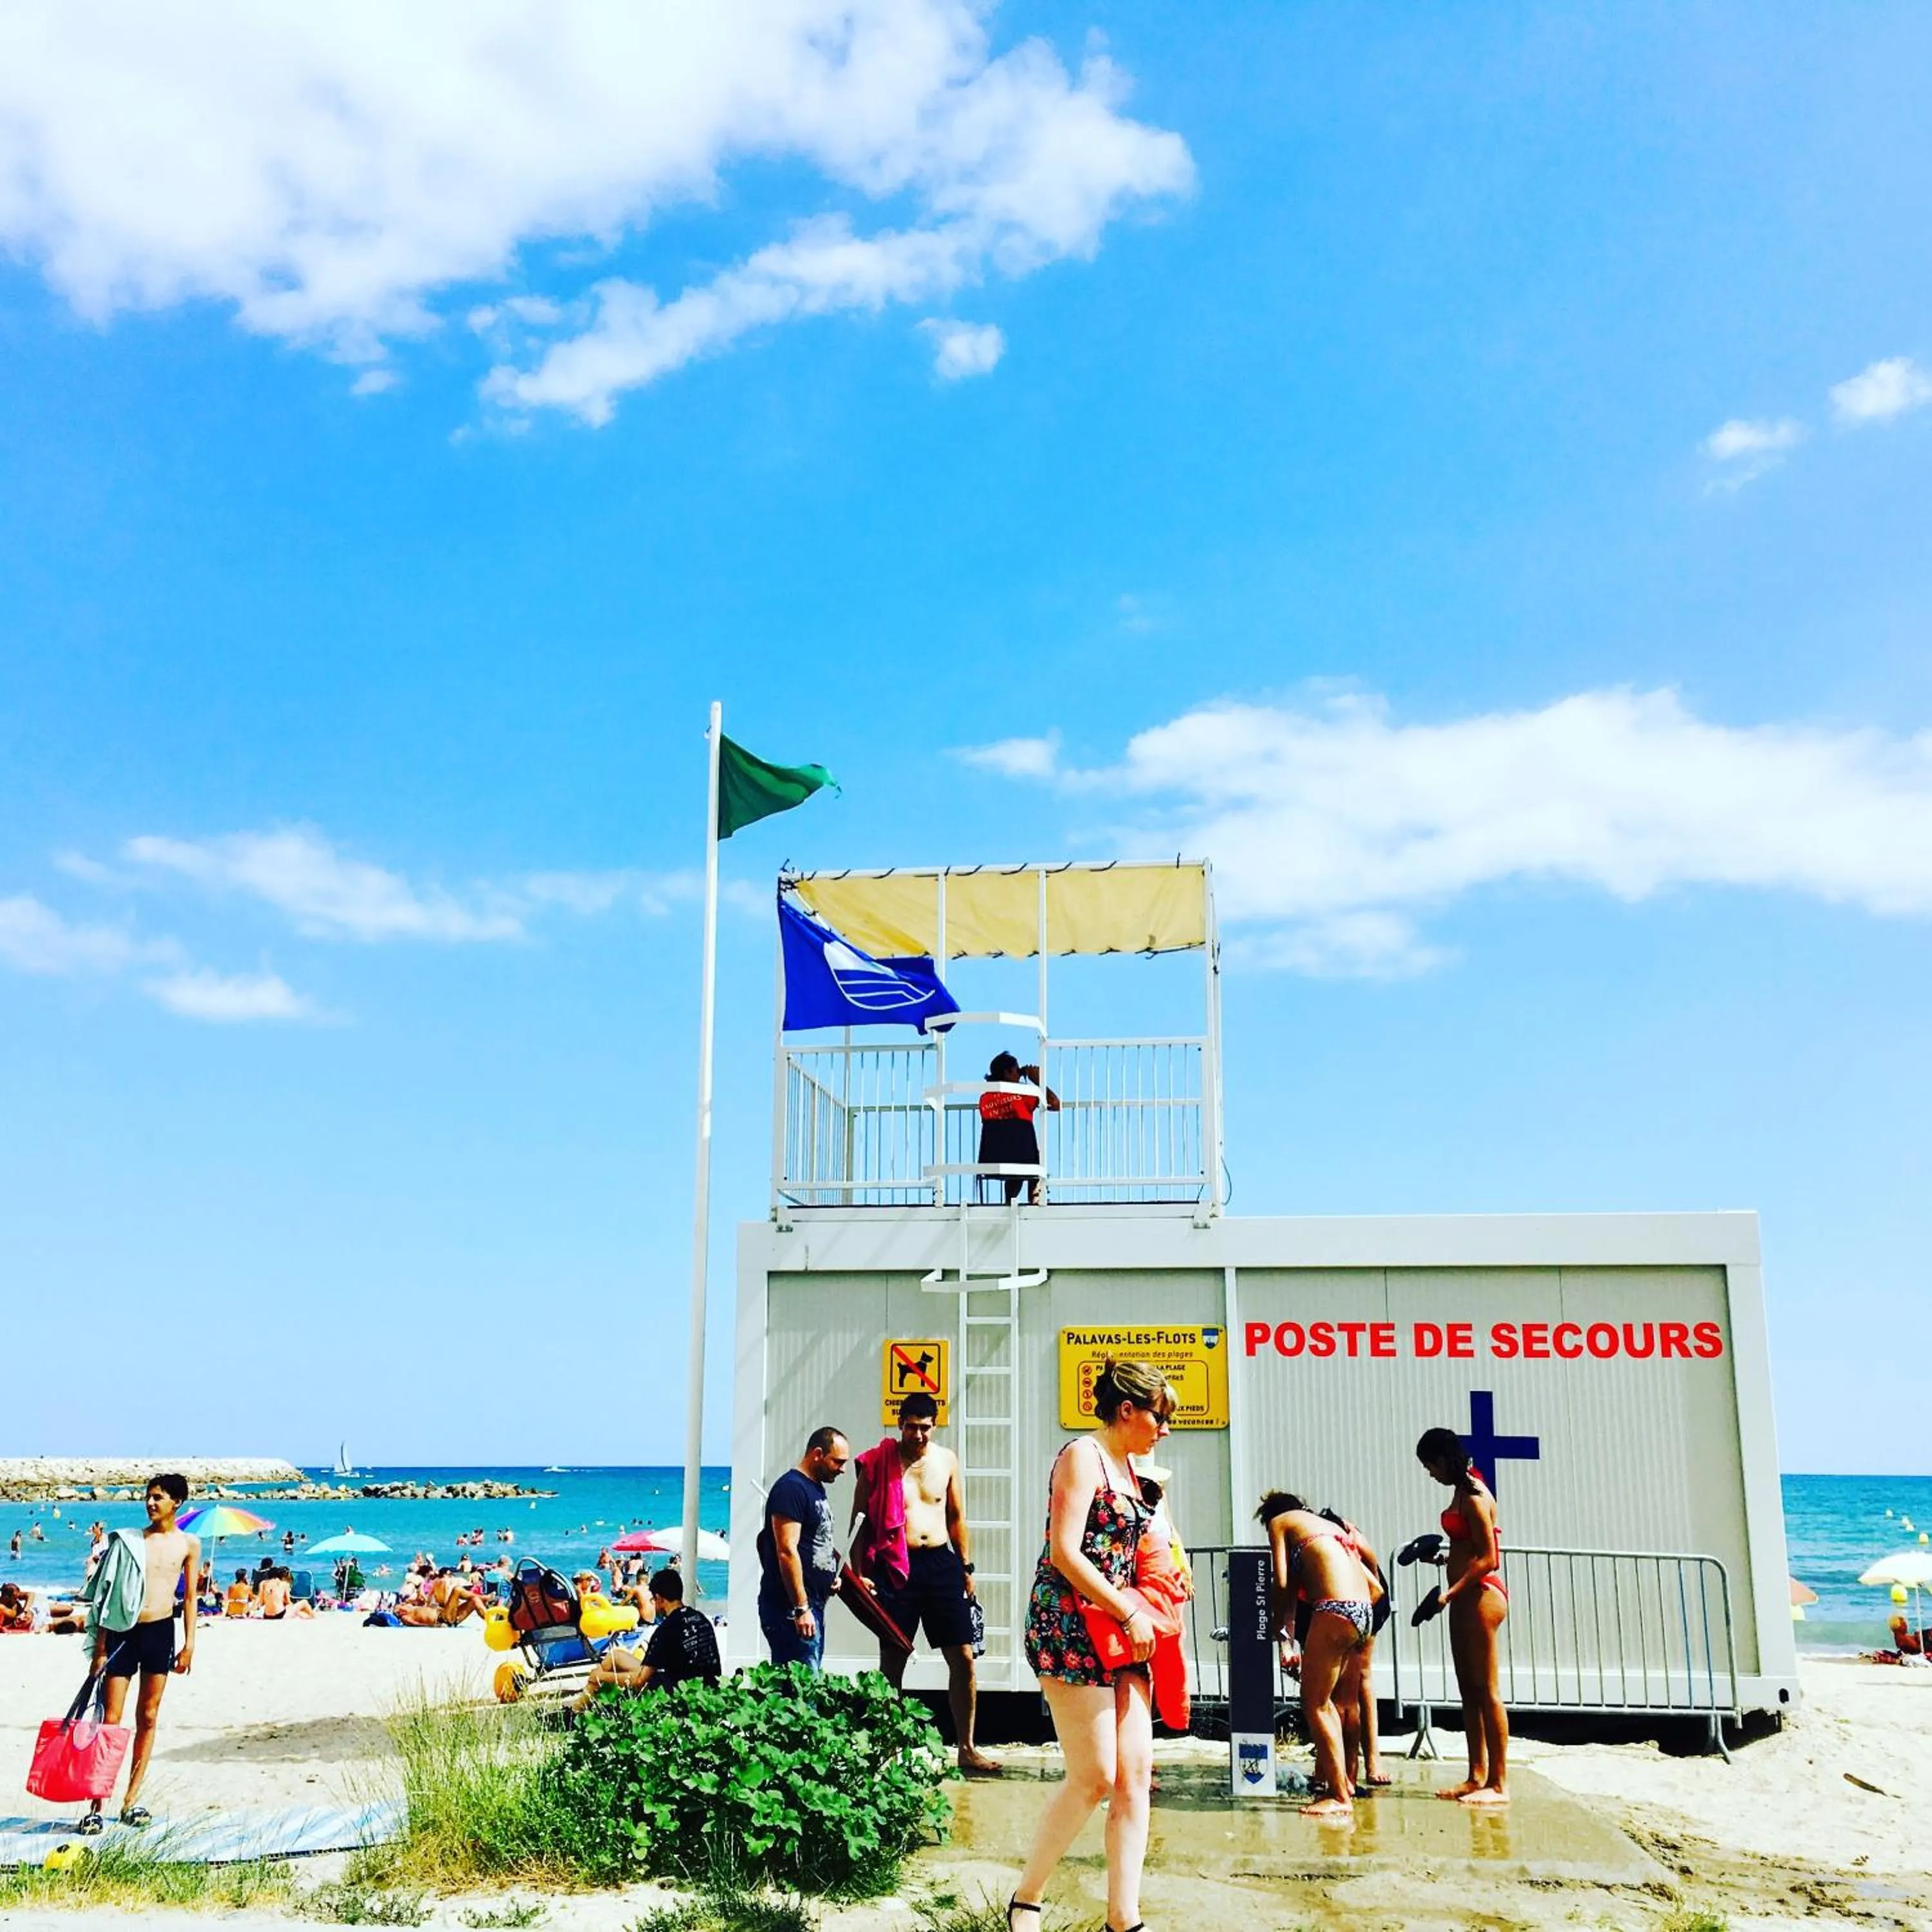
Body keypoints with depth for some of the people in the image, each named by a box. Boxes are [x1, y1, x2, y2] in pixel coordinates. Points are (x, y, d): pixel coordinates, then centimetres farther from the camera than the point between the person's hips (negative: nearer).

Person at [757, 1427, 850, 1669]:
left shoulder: (816, 1488, 16)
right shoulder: (791, 1488, -14)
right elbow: (787, 1552, -21)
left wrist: (834, 1573, 9)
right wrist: (801, 1608, -22)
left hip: (813, 1604, 10)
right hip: (792, 1607, -10)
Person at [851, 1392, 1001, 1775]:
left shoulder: (946, 1460, 8)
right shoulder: (877, 1463, -2)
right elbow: (859, 1522, 0)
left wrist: (966, 1567, 13)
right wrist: (859, 1572, -8)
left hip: (940, 1563, 3)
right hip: (895, 1568, -3)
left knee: (963, 1657, 0)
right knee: (892, 1661, 4)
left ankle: (967, 1749, 10)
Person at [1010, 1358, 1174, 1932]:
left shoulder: (1127, 1466, 17)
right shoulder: (1083, 1457, -9)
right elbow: (1065, 1554, -17)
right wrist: (1130, 1615, -16)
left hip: (1119, 1627, 9)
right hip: (1069, 1626, -9)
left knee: (1135, 1772, 1)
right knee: (1095, 1777, -7)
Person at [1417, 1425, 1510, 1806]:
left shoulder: (1474, 1496, -16)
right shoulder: (1463, 1492, 13)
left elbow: (1489, 1559, -19)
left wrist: (1450, 1593, -20)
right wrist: (1446, 1558, 12)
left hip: (1481, 1596, -10)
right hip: (1466, 1597, 10)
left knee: (1486, 1690, -6)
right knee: (1469, 1689, 12)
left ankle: (1498, 1784, -2)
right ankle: (1478, 1776, 18)